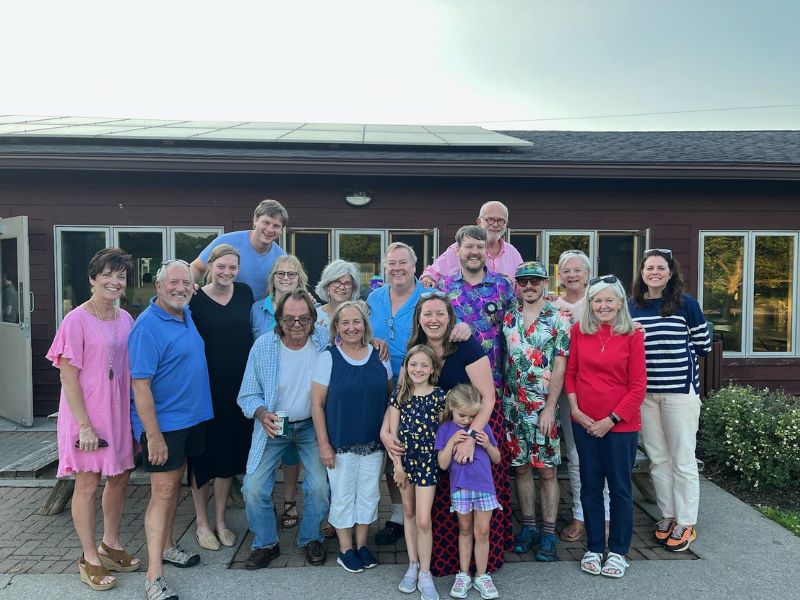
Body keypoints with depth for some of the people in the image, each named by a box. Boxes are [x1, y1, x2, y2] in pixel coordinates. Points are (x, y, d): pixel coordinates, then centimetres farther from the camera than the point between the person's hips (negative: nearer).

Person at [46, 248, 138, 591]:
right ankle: (90, 558, 22)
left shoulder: (126, 319, 4)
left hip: (119, 412, 6)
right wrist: (85, 426, -16)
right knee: (88, 484, 6)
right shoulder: (77, 320, -14)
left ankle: (110, 545, 34)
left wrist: (133, 415, 9)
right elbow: (68, 378, -14)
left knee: (120, 478, 15)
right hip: (87, 415, -6)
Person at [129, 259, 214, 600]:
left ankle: (165, 547, 34)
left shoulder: (186, 315, 3)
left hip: (190, 418, 8)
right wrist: (153, 436, -23)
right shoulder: (148, 326, -20)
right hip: (163, 423, -8)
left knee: (175, 484, 18)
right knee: (163, 492, -5)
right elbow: (140, 384, -22)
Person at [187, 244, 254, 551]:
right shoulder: (196, 299, -7)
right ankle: (202, 523, 24)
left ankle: (220, 520, 29)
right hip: (206, 387, -3)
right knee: (203, 453, 7)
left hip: (238, 386, 3)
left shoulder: (245, 293, 3)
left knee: (230, 451, 12)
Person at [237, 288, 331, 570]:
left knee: (320, 485, -8)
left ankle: (310, 538, 23)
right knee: (254, 487, -6)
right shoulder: (263, 345, -15)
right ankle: (265, 543, 22)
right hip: (273, 426, 0)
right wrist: (262, 414, -26)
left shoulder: (325, 341, -16)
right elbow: (248, 395, -7)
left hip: (312, 425, 0)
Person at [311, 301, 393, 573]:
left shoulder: (379, 356, -1)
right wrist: (324, 444, -11)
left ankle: (362, 544, 32)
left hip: (374, 441, 3)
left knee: (369, 494, 14)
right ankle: (346, 549, 27)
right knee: (343, 495, 9)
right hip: (341, 442, -3)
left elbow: (390, 396, 8)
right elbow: (317, 404, -8)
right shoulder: (328, 357, -9)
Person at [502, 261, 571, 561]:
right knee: (520, 467, 11)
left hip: (543, 407, -3)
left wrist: (549, 407, -12)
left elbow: (560, 366, -8)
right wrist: (500, 399, -1)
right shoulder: (507, 318, 6)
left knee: (546, 470, 4)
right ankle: (528, 526, 25)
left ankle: (548, 533, 16)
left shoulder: (559, 319, -4)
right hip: (512, 406, 3)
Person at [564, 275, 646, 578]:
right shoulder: (579, 331, 1)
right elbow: (570, 372, 7)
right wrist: (574, 407, -5)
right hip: (584, 423, 3)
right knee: (590, 486, 12)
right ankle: (594, 548, 28)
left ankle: (618, 551, 25)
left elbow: (638, 386, -7)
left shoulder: (632, 336, -7)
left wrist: (610, 419, -10)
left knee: (620, 488, 9)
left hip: (621, 424, -2)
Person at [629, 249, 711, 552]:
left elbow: (703, 345, 2)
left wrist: (674, 353, 1)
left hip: (680, 390, -3)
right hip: (644, 391, 4)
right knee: (657, 458, 11)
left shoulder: (686, 304, -3)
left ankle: (686, 523, 17)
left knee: (683, 459, 4)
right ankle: (668, 515, 26)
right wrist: (659, 354, -1)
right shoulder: (631, 306, 6)